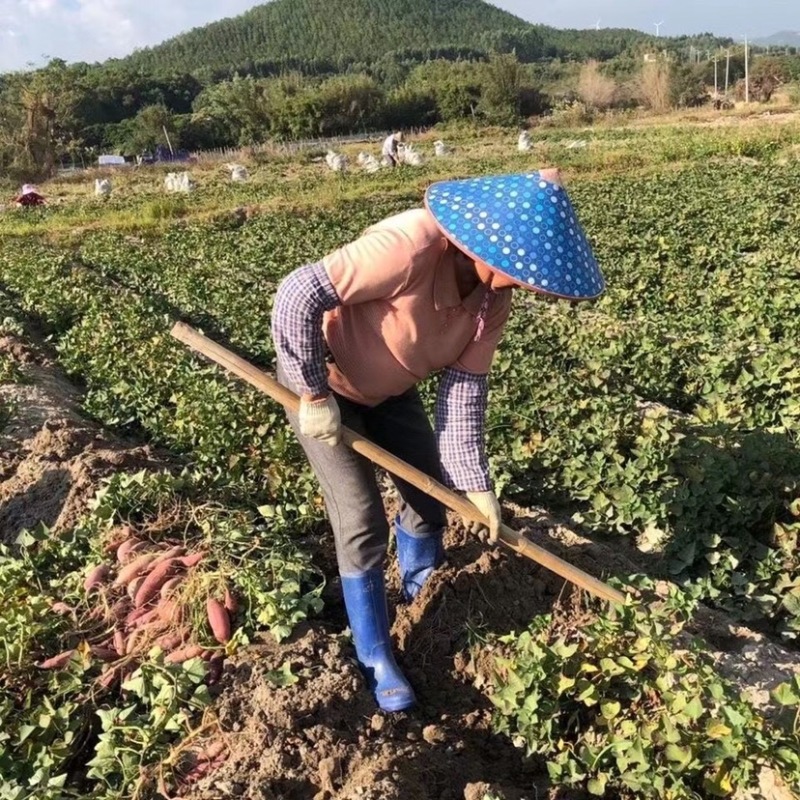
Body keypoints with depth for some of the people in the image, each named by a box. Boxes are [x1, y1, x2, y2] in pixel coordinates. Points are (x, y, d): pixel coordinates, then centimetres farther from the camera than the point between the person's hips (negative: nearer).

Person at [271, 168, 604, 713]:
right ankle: (375, 657, 13)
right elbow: (297, 295, -38)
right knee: (362, 523, -6)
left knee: (429, 494, 13)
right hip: (321, 380, -7)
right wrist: (315, 395, -29)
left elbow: (465, 388, -10)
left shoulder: (494, 298, -14)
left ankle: (420, 588, 43)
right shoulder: (411, 246, -38)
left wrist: (474, 482, -13)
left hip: (390, 389, 7)